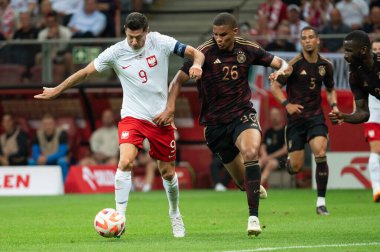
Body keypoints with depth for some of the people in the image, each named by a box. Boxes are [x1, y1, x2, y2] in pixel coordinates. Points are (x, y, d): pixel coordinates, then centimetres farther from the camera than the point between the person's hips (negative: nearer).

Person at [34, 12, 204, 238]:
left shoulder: (160, 42, -9)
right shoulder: (116, 52, -9)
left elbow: (196, 53, -5)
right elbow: (86, 72, 3)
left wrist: (196, 64, -29)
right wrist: (57, 90, 7)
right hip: (133, 116, -1)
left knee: (167, 172, 10)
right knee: (125, 162, -25)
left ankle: (175, 214, 37)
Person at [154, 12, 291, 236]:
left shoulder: (248, 49, -2)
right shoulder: (204, 52, -10)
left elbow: (282, 64, 8)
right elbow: (178, 80, -6)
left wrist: (281, 71, -17)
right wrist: (170, 108, -20)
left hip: (242, 113, 0)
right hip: (215, 122, 0)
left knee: (251, 152, -32)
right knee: (242, 180, 5)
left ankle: (254, 217, -29)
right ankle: (255, 188, 46)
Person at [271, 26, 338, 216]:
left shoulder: (326, 65, 4)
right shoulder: (295, 63, -9)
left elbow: (330, 89, 21)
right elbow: (275, 86, -5)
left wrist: (334, 105, 3)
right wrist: (286, 104, -19)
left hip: (316, 116, 2)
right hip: (296, 117, -2)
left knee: (320, 154, -21)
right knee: (296, 167, -3)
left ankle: (321, 202, -12)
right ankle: (289, 161, 38)